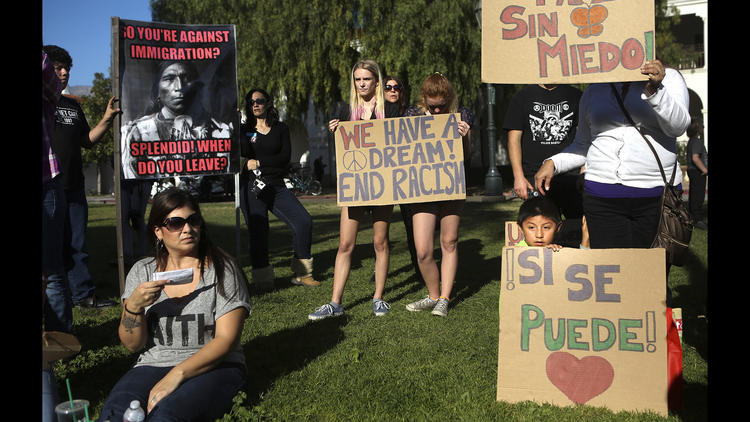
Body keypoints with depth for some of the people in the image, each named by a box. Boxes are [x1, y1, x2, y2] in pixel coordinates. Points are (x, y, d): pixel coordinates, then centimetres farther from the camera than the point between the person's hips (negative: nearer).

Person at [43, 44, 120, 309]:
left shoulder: (72, 105, 19)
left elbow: (87, 140, 21)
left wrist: (106, 120, 10)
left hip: (74, 186, 6)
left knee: (76, 245, 10)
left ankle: (84, 294, 16)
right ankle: (55, 299, 8)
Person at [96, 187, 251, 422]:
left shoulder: (223, 270, -2)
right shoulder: (142, 272, 9)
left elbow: (226, 339, -9)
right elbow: (132, 345, 8)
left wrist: (177, 374, -21)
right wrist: (134, 306, -12)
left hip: (213, 367, -2)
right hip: (153, 364, 3)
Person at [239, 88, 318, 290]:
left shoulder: (280, 128, 12)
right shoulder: (245, 130, 11)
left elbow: (285, 157, -1)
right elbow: (244, 154, -5)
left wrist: (258, 163, -7)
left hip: (277, 187, 1)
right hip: (251, 186, -1)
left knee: (304, 221, -11)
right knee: (258, 232, -3)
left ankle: (301, 274, 1)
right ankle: (263, 280, 10)